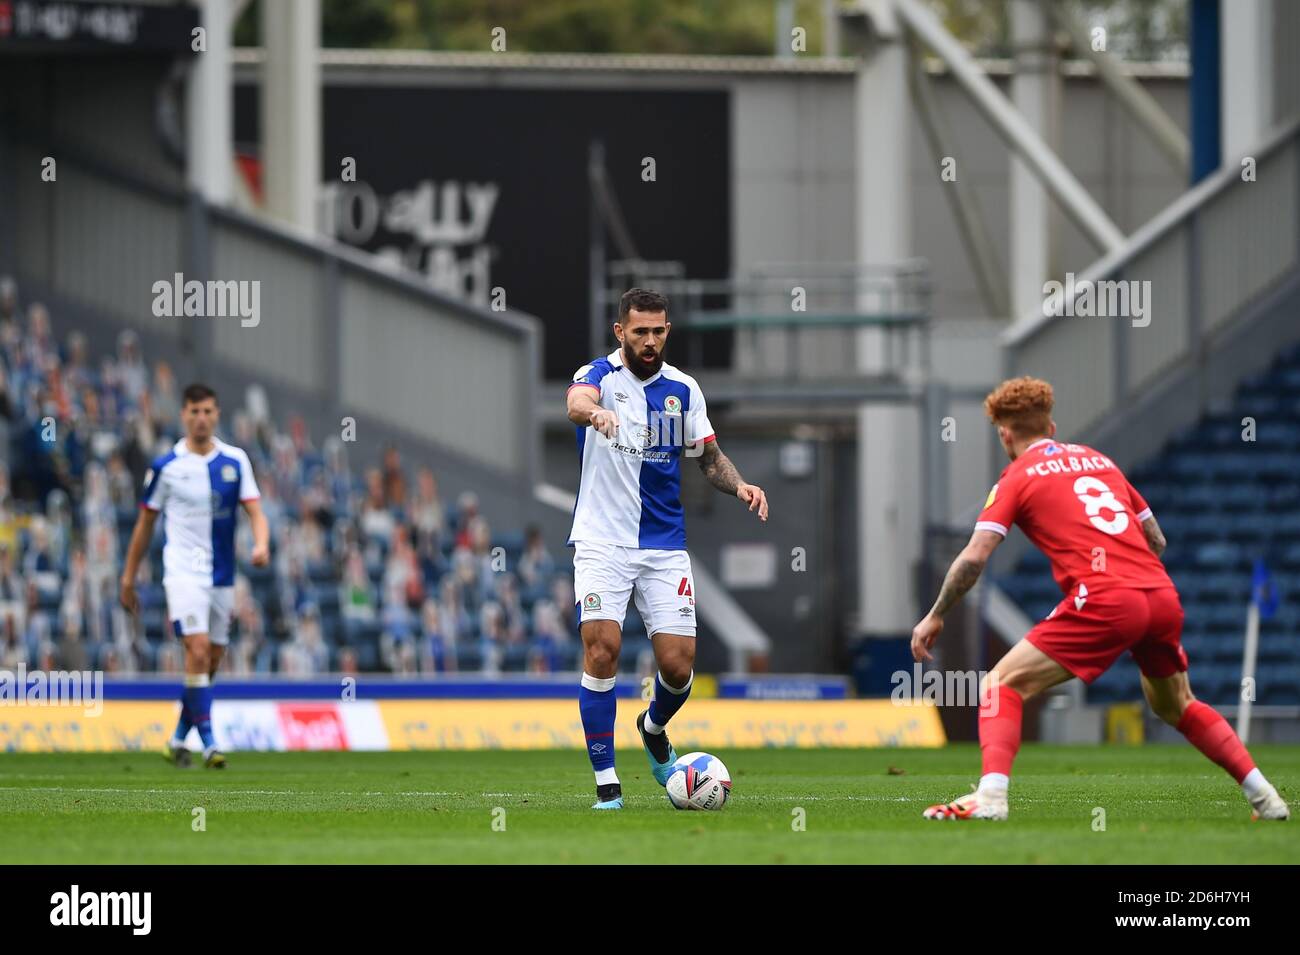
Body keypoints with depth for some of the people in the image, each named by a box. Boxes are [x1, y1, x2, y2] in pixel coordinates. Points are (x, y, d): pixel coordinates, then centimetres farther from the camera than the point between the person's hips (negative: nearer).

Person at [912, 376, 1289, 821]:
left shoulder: (1017, 477, 8)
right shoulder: (1099, 460, 25)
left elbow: (974, 557, -2)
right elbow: (1156, 539, 26)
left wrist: (934, 617, 8)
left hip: (1104, 601, -6)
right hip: (1162, 597, 6)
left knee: (1003, 684, 1)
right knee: (1177, 705, 28)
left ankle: (990, 796, -20)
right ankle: (1264, 796, 24)